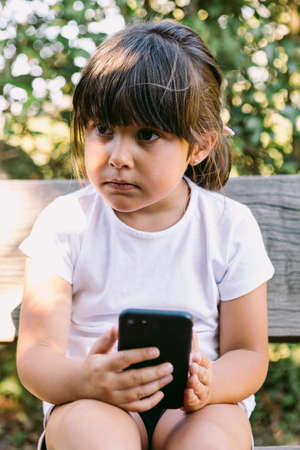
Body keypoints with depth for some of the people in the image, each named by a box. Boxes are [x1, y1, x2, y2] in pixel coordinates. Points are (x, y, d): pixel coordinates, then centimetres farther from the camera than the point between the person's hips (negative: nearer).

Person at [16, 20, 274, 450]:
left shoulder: (230, 227, -1)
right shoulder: (65, 223, -3)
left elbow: (249, 355, 1)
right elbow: (36, 355, -9)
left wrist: (209, 383, -24)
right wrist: (86, 380, -33)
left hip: (196, 408, 1)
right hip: (91, 400, 0)